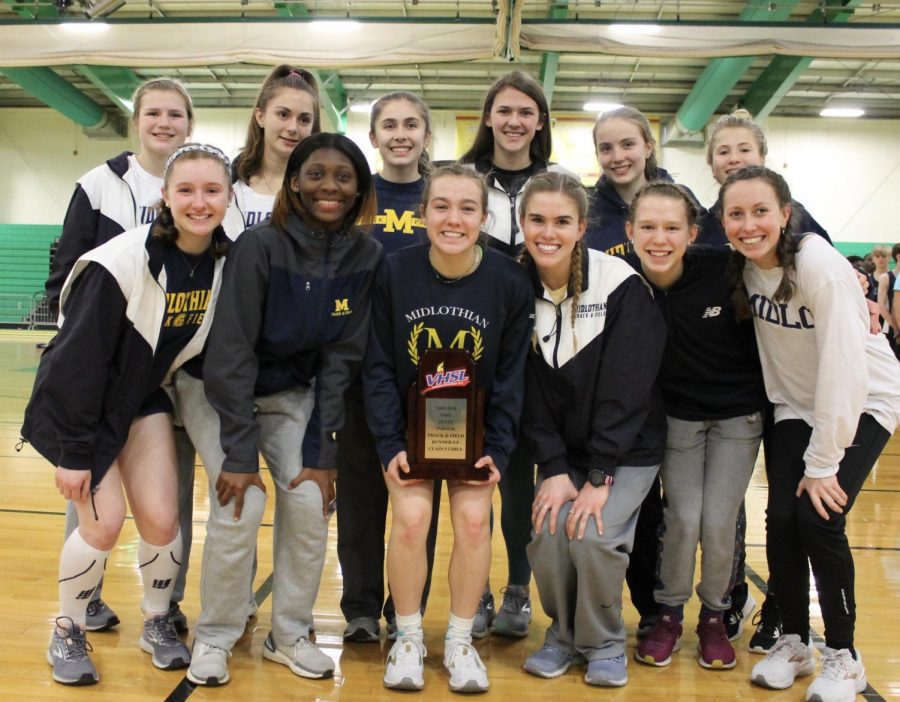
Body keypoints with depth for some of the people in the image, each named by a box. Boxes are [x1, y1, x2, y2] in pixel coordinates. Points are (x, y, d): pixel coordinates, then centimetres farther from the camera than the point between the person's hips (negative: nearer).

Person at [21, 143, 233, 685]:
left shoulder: (227, 261, -12)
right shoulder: (120, 263, -27)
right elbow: (77, 358, -23)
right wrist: (74, 452, -19)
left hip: (145, 398, 4)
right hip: (79, 402, -4)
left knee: (161, 518, -3)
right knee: (104, 520, -10)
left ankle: (159, 624, 24)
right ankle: (68, 632, 16)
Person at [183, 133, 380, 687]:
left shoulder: (365, 255, -13)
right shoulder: (261, 245, -24)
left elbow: (341, 356, -10)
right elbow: (232, 353, -24)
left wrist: (321, 451, -14)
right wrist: (240, 453, -26)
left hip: (294, 395, 3)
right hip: (221, 391, -3)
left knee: (310, 502, -9)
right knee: (241, 506, -17)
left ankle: (290, 635, 12)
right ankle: (215, 637, 6)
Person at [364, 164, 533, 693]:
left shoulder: (510, 282, -14)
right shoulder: (394, 273, -14)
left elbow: (511, 375, -6)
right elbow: (379, 368, -9)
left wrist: (497, 451, -11)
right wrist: (390, 446, -15)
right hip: (409, 424, 0)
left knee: (473, 518, -12)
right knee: (411, 516, -15)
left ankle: (460, 641, 11)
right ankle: (409, 638, 9)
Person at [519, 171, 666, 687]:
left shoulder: (621, 285, -18)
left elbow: (627, 390, -19)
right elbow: (529, 392, -6)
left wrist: (599, 478, -20)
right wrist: (555, 469, -14)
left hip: (628, 449, -3)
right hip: (563, 449, 3)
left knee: (594, 537, -20)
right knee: (547, 536, -15)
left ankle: (605, 644, 9)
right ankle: (565, 632, 16)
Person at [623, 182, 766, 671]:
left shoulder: (724, 269, -22)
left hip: (738, 413, 0)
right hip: (677, 415, 1)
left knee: (719, 522, -1)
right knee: (683, 518, -3)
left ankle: (714, 616, 24)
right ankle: (669, 614, 21)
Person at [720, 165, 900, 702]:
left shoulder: (820, 265, -26)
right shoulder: (745, 267, -7)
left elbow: (843, 367, -27)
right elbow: (772, 349, 2)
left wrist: (823, 463, -24)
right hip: (797, 407, 5)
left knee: (819, 517, -15)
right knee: (781, 518, -6)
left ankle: (843, 656, 6)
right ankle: (793, 642, 16)